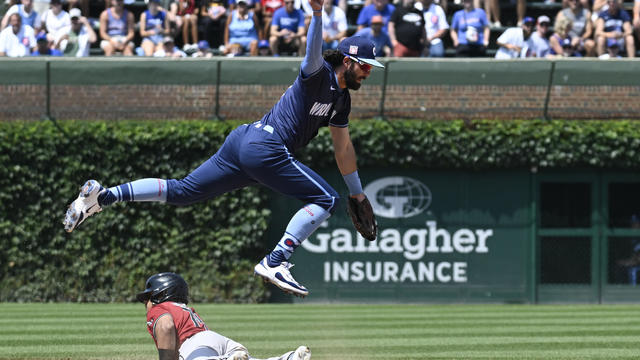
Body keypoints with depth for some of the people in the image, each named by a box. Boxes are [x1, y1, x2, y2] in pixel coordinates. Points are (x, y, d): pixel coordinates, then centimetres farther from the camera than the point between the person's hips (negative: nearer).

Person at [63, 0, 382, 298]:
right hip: (265, 148, -9)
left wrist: (356, 192, 40)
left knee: (181, 191, 8)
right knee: (325, 200, -9)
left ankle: (105, 196, 2)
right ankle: (275, 263, -19)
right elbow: (313, 53, -28)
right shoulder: (319, 75, -5)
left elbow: (343, 147, 33)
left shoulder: (341, 98, 22)